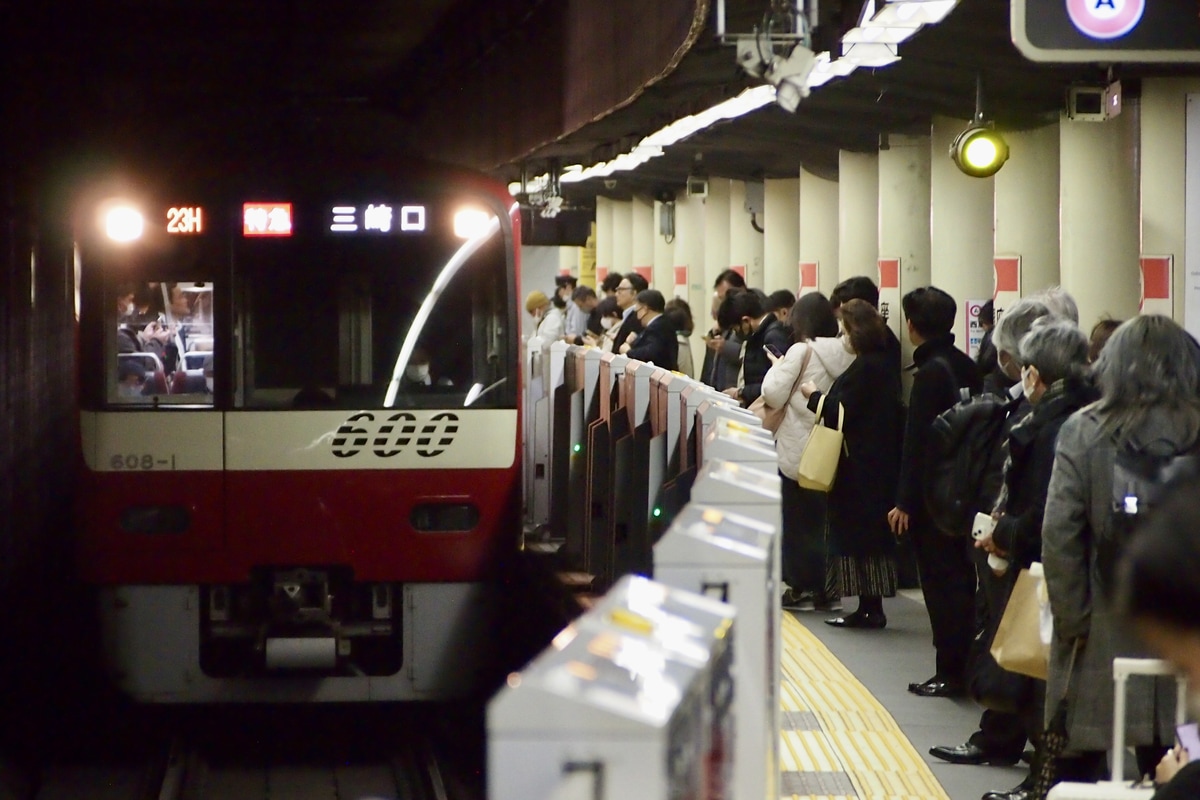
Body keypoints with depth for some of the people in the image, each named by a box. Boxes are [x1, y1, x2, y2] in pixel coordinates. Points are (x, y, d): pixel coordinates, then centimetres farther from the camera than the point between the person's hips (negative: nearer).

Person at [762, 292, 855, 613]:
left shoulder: (801, 351, -13)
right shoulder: (845, 353, 1)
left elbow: (774, 395, -10)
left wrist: (777, 366, 5)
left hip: (799, 449, -5)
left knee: (797, 518, 5)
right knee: (826, 517, 12)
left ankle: (801, 587, 5)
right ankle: (827, 588, 13)